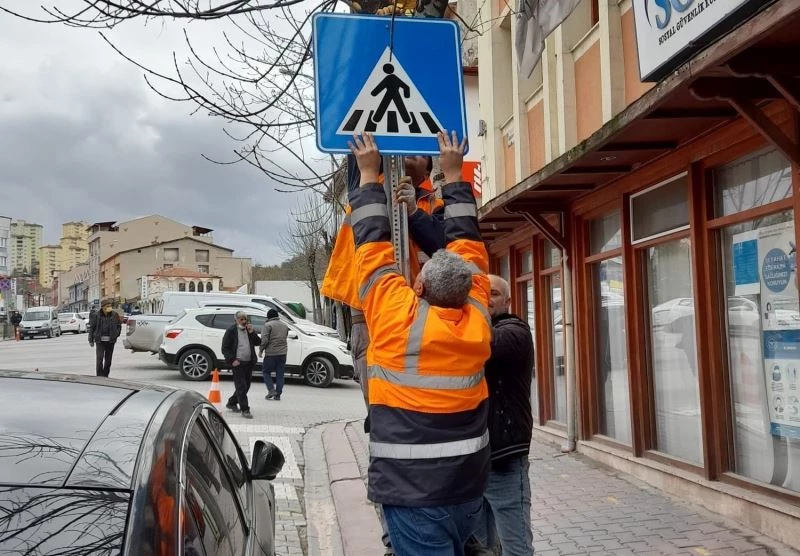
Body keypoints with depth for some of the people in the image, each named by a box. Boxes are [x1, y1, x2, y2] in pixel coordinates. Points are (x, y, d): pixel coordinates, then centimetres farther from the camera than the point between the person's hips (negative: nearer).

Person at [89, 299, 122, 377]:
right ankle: (99, 376, -8)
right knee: (100, 358, -11)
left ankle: (105, 376, 21)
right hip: (100, 340, -2)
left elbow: (119, 325, 12)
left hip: (110, 341, 2)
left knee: (108, 360, 9)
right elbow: (92, 327, 3)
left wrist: (116, 334, -1)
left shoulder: (114, 315, 0)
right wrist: (91, 340, 2)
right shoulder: (96, 315, -3)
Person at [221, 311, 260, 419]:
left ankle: (231, 403, 32)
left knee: (246, 386, 14)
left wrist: (252, 332, -7)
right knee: (241, 387, -7)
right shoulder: (231, 331, -5)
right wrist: (232, 360, -14)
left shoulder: (249, 329, 11)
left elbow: (258, 342, 6)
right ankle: (245, 410, -5)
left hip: (249, 363, 6)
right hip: (237, 363, -6)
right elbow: (225, 348, -5)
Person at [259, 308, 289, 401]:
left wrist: (261, 350, -4)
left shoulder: (268, 325, -8)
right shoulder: (284, 325, 14)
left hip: (271, 353, -5)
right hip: (282, 353, 5)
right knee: (280, 374, 9)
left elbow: (264, 340, -14)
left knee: (266, 372, 10)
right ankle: (278, 395, 8)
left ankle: (271, 390, -4)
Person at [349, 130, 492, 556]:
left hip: (414, 491, -5)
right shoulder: (477, 317, -3)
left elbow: (373, 243, -4)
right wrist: (453, 176, 20)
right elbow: (467, 241, 10)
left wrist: (369, 175, 9)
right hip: (469, 487, 6)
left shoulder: (398, 317, -15)